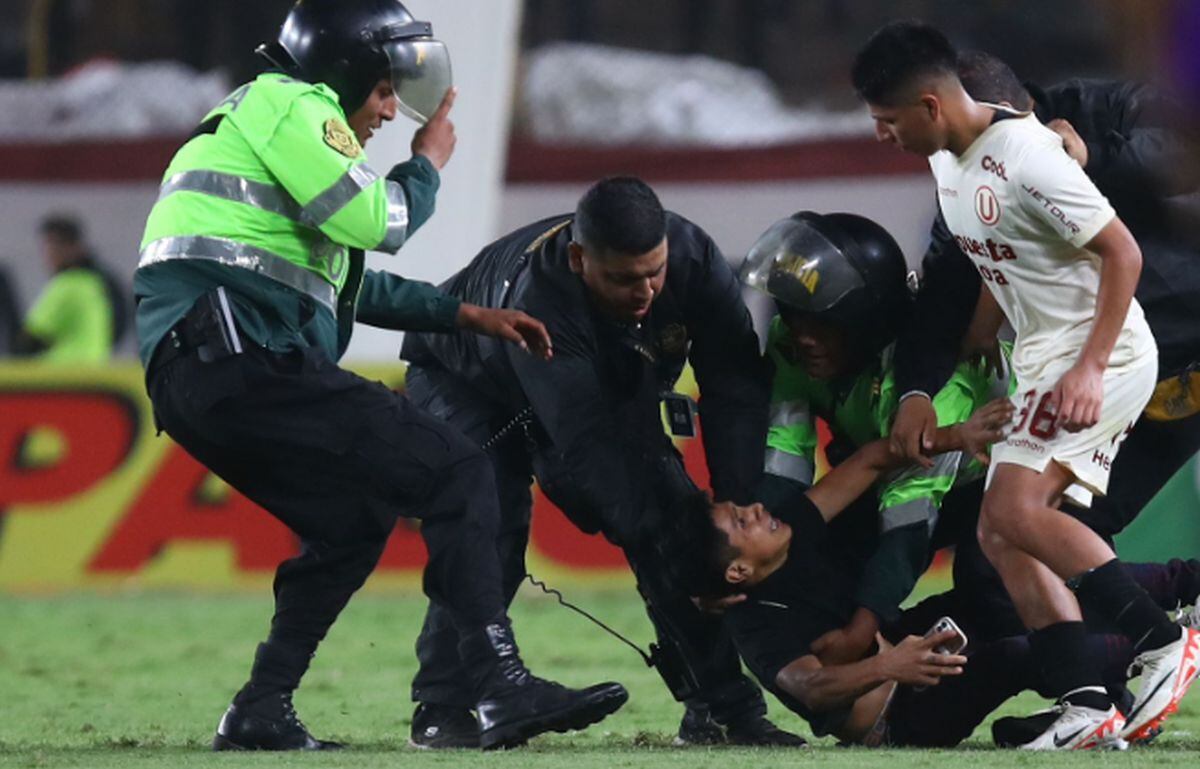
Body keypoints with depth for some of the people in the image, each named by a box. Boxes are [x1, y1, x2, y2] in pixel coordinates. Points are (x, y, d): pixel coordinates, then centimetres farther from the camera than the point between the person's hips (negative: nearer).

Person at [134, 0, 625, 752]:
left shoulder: (260, 118, 32)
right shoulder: (290, 106, 1)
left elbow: (351, 282, 36)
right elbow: (374, 220, -9)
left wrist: (468, 314, 33)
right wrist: (428, 162, 10)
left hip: (193, 380, 10)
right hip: (241, 359, -10)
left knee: (353, 518, 25)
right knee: (457, 474, -10)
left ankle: (261, 714, 18)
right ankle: (504, 689, -18)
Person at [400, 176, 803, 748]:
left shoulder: (692, 257, -30)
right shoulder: (536, 298, -43)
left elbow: (734, 385, -28)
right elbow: (587, 444, -43)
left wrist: (740, 513, -37)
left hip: (612, 388, 5)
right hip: (466, 383, -5)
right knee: (488, 534, -25)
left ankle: (722, 706, -5)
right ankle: (444, 711, -15)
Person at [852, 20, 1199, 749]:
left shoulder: (1025, 155, -21)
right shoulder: (948, 162, 8)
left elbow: (1124, 253, -19)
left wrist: (1090, 367, -25)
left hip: (1103, 354, -10)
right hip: (1045, 360, 10)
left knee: (1017, 510, -23)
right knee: (1003, 536, 4)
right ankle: (1089, 706, 0)